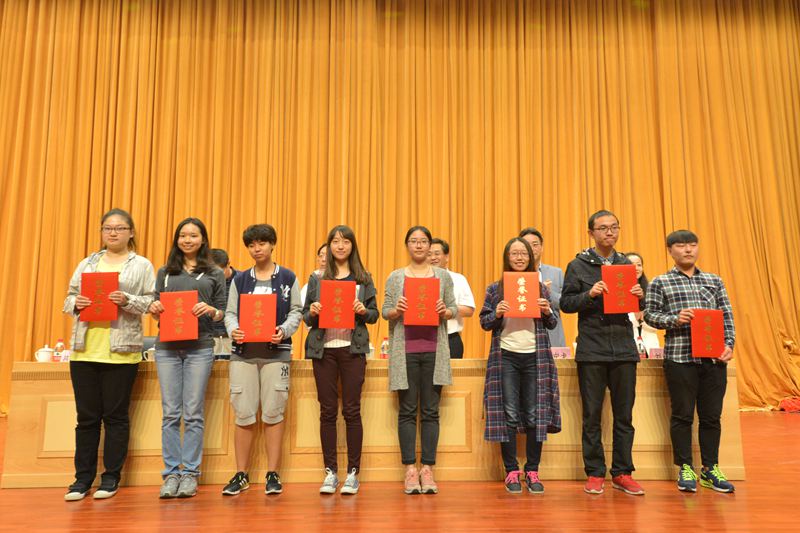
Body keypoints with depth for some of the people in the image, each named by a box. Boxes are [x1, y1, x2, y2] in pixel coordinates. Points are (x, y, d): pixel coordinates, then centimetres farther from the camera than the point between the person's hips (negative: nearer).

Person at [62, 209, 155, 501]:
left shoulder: (142, 265, 6)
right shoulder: (87, 264, 17)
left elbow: (152, 301, -1)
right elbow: (69, 297, 16)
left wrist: (128, 301, -18)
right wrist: (75, 303, -6)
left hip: (121, 352, -3)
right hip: (84, 349, 3)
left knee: (116, 415, 2)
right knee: (86, 416, 7)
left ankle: (111, 477, 13)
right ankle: (83, 477, 17)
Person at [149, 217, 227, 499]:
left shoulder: (215, 274, 9)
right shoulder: (165, 272, 15)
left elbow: (223, 312, 7)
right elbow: (156, 309, 16)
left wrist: (210, 310, -14)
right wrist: (154, 309, -6)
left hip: (199, 348, -2)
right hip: (167, 346, 2)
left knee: (193, 413, 0)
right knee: (170, 413, 3)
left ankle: (190, 473, 9)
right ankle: (171, 473, 11)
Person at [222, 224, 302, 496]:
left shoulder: (288, 277, 6)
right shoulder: (240, 279, 12)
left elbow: (296, 311, 4)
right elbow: (230, 313, 11)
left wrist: (284, 331, -13)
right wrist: (233, 330, -10)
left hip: (276, 351, -2)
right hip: (243, 351, 2)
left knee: (273, 413, 0)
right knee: (243, 413, 2)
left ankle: (273, 474, 10)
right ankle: (241, 474, 15)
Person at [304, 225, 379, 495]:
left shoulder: (363, 278, 8)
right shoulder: (316, 278, 10)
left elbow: (374, 315, 7)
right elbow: (305, 317, 10)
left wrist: (363, 311, -14)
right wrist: (312, 312, -12)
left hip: (353, 349, -1)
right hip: (324, 349, 1)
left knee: (352, 411, 1)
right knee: (327, 411, 5)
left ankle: (353, 473, 10)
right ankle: (330, 472, 14)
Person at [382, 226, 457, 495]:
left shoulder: (443, 275, 10)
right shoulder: (395, 277, 8)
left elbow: (454, 308, 10)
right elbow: (384, 311, 5)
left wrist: (445, 312, -12)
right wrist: (397, 311, -15)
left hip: (433, 351, 1)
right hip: (405, 351, -1)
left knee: (431, 411, 3)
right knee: (407, 410, 2)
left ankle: (428, 469, 11)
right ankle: (410, 469, 10)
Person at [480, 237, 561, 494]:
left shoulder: (541, 287, 10)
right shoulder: (495, 288, 6)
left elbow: (552, 324, 13)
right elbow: (484, 323, 5)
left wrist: (547, 312, -7)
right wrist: (497, 314, -14)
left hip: (535, 356, 1)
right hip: (506, 356, -1)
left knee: (535, 414, 3)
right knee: (509, 415, 1)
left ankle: (532, 472, 14)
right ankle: (511, 472, 11)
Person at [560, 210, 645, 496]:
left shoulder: (627, 264, 12)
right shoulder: (578, 265, 1)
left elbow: (638, 308, 16)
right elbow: (566, 303, -2)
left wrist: (639, 296, -6)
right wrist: (590, 294, -18)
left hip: (624, 349, 3)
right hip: (591, 351, -3)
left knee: (624, 415, 8)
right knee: (592, 415, 4)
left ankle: (622, 473, 19)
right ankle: (595, 474, 15)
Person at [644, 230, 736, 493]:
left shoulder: (714, 281, 14)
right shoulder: (660, 282, 4)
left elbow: (727, 316, 12)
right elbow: (650, 314, 0)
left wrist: (729, 344, -1)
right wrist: (674, 319, -16)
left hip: (714, 357, 3)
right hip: (680, 356, -3)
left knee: (711, 415, 9)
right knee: (682, 414, 3)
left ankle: (710, 469, 22)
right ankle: (686, 469, 15)